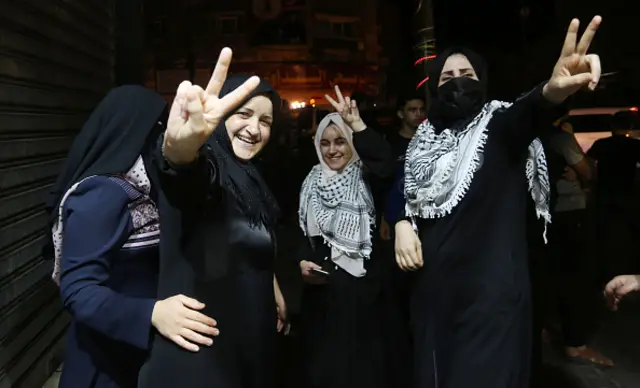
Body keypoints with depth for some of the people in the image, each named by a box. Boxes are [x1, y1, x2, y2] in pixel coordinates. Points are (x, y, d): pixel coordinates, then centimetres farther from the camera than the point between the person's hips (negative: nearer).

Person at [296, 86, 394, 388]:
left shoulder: (366, 178, -3)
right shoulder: (312, 182, 7)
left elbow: (386, 162, -26)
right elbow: (300, 230, 12)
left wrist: (356, 123, -31)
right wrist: (302, 261, -4)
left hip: (362, 284, -3)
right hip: (322, 285, 3)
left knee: (361, 358, 7)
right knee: (323, 360, 12)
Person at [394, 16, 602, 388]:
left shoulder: (498, 123, -4)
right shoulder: (425, 137, 11)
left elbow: (526, 112, -26)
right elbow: (400, 186, 17)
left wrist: (552, 90, -49)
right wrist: (402, 223, -4)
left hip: (491, 285, -5)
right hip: (434, 282, 5)